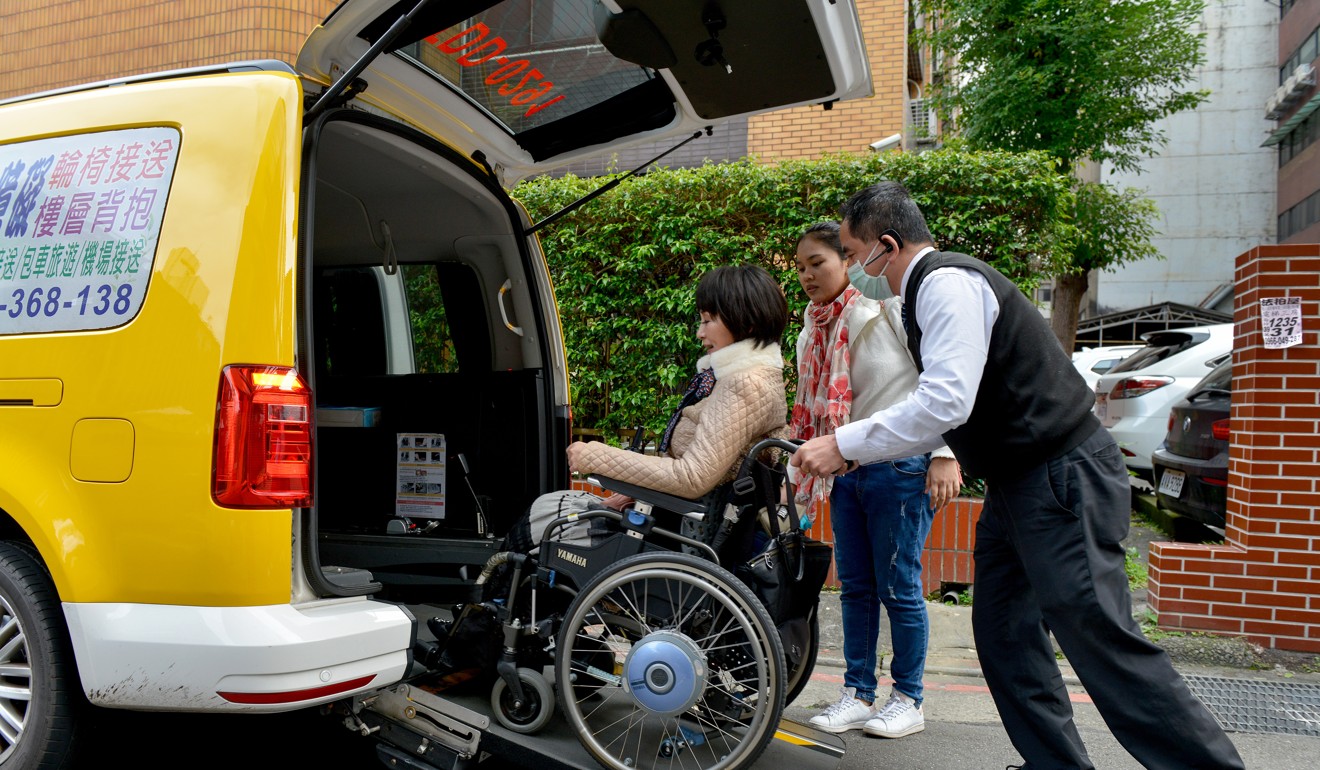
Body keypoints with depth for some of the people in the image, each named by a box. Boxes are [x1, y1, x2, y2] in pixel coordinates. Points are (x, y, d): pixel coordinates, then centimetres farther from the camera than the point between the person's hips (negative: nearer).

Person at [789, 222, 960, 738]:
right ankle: (858, 693, 22)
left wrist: (945, 455, -17)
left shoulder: (890, 307, -10)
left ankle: (908, 700, 16)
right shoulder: (813, 333, 10)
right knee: (854, 586, 11)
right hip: (846, 469, 7)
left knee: (897, 588, 1)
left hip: (900, 467, -7)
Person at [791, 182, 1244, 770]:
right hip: (1020, 483, 11)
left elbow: (946, 402, -27)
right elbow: (942, 414, 21)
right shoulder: (930, 289, 15)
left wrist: (844, 444, -19)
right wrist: (851, 451, 16)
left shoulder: (947, 282, -16)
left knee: (1100, 640, -9)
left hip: (1063, 480, -11)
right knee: (1003, 634, 11)